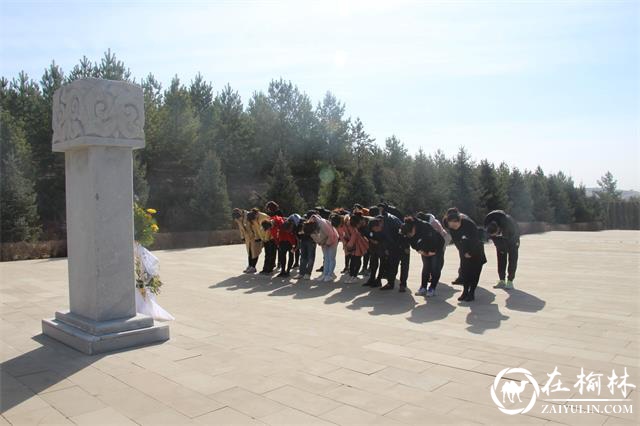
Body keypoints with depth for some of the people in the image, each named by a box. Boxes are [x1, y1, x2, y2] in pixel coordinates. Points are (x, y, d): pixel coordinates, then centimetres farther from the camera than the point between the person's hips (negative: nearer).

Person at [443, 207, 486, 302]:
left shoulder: (469, 223, -30)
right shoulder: (449, 225, -18)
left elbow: (475, 239, -22)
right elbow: (455, 240, -3)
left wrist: (470, 253, -16)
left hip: (476, 248, -4)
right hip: (464, 248, 4)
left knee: (474, 270, -6)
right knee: (464, 269, 0)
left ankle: (471, 293, -1)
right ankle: (465, 292, 7)